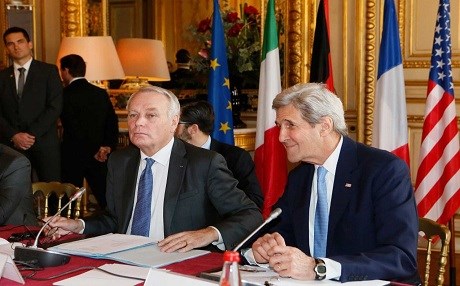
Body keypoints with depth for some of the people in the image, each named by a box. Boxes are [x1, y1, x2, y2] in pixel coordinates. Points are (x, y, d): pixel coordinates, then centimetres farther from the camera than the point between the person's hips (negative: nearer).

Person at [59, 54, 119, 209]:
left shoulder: (66, 95, -10)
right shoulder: (101, 93, 6)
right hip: (100, 157, 5)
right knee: (105, 197, 7)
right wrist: (108, 146, -5)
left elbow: (73, 128, -14)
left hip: (74, 156, -4)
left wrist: (94, 151, -8)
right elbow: (113, 121, 2)